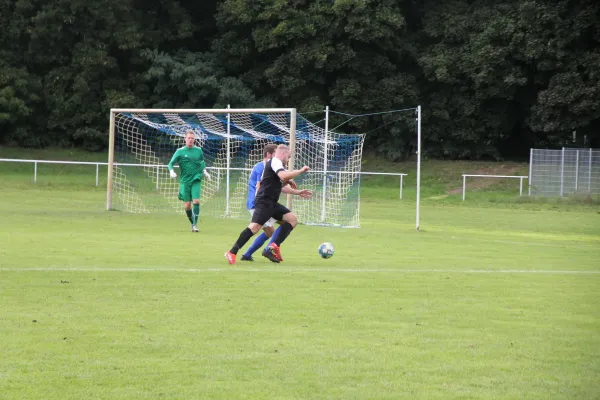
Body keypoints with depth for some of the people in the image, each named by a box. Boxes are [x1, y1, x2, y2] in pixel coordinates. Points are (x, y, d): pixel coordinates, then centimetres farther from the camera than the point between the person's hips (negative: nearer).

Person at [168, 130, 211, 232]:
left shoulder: (198, 150, 6)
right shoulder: (180, 151, -1)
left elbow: (202, 162, 23)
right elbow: (171, 163, -2)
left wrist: (204, 171, 8)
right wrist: (171, 171, -21)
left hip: (196, 180, 0)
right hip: (185, 181, 0)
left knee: (196, 201, -18)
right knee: (187, 206, -1)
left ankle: (195, 224, -13)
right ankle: (192, 223, 18)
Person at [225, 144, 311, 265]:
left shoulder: (275, 164, 23)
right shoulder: (275, 162, -7)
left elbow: (281, 186, 34)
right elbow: (284, 176, -26)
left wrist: (298, 192, 33)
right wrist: (300, 171, -14)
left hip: (272, 203, 11)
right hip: (264, 202, -11)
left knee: (292, 219, 8)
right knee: (255, 226, -23)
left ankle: (274, 247, 1)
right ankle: (232, 253, -24)